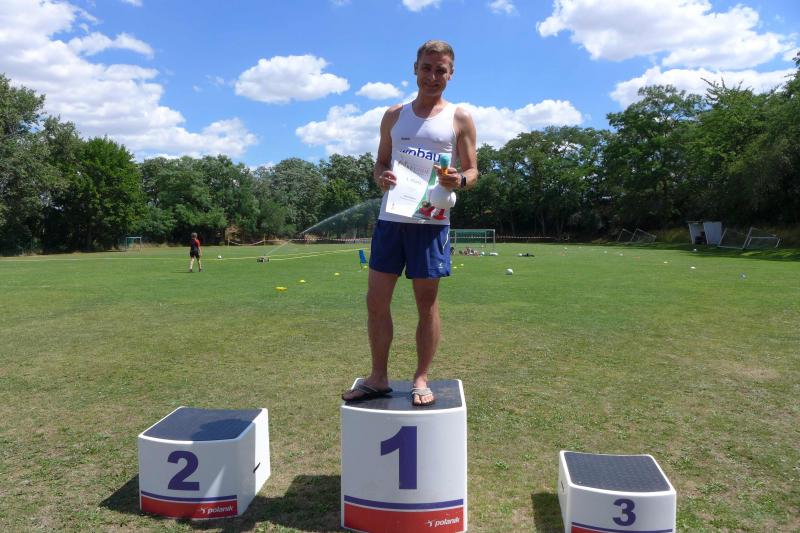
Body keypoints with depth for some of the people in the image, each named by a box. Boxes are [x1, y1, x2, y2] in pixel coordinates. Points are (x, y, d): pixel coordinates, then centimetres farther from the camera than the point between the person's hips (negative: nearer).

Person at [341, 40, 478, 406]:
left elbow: (473, 172, 5)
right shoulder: (394, 116, 15)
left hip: (432, 221, -3)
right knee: (376, 300, 3)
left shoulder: (459, 118, 7)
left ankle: (421, 379, 18)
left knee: (427, 302, 4)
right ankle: (378, 378, 17)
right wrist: (380, 177, -5)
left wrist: (459, 180, -19)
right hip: (391, 217, 3)